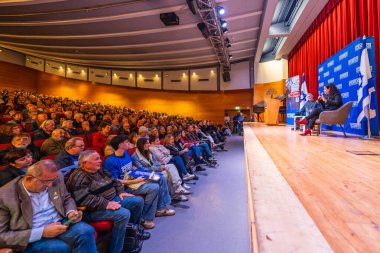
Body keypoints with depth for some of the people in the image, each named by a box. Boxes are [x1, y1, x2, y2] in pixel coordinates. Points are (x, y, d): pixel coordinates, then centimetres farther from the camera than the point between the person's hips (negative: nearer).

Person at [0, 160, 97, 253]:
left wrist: (71, 212, -9)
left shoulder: (55, 179, -2)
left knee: (86, 231, -26)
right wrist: (41, 232, -20)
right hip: (32, 238, -3)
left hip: (61, 224, 4)